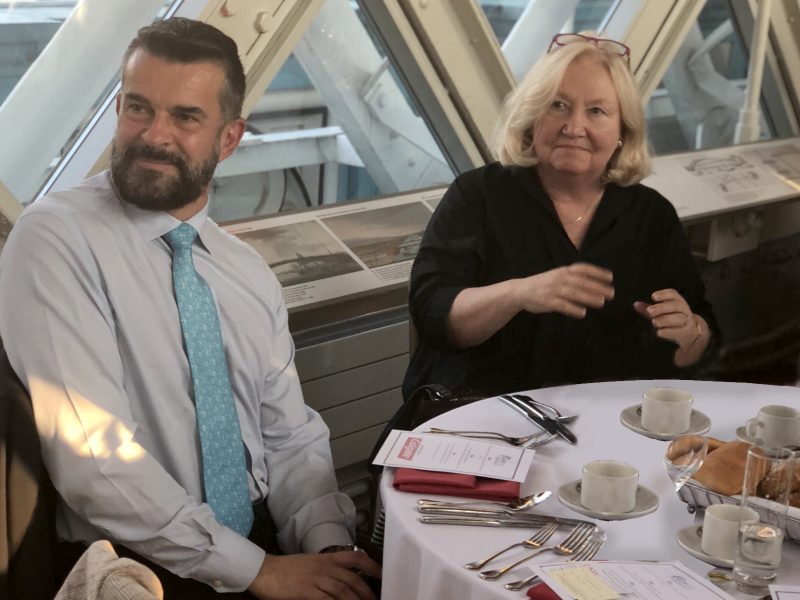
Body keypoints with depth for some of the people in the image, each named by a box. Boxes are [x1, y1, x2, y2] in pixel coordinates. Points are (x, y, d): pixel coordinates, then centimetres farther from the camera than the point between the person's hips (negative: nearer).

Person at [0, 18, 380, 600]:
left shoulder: (251, 273, 9)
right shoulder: (55, 238, -11)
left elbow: (292, 439, 9)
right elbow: (91, 458, -18)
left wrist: (328, 543, -9)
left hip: (268, 548, 6)